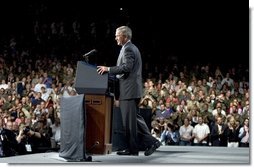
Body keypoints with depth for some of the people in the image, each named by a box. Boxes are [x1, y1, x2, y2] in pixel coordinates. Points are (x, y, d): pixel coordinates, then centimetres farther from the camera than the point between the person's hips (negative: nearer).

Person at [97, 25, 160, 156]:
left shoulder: (128, 49, -13)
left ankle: (132, 149, 0)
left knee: (129, 120, -5)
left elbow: (127, 67, -25)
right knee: (135, 118, 13)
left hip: (128, 91, -11)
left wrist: (108, 69, -22)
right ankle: (151, 142, 11)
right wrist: (110, 71, 18)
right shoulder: (132, 48, 19)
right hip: (132, 90, 11)